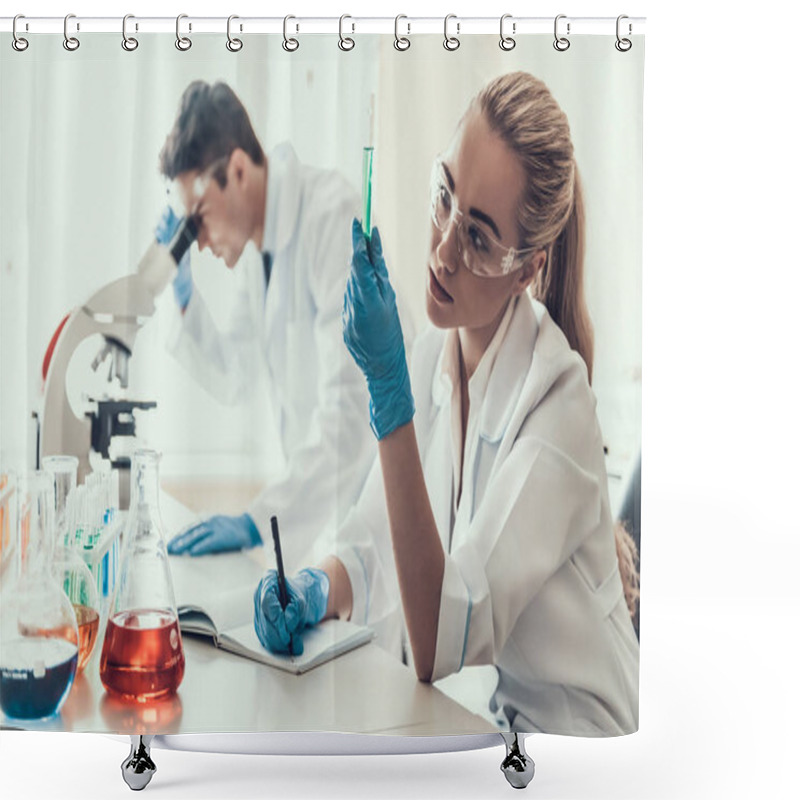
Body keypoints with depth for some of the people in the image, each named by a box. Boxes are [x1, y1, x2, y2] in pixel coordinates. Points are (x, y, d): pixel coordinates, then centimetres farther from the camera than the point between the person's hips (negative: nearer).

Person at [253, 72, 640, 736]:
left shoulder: (557, 403, -24)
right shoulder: (430, 356, -2)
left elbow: (438, 648, -29)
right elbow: (372, 552, 8)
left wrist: (392, 396, -33)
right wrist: (316, 590, -14)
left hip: (564, 725, -6)